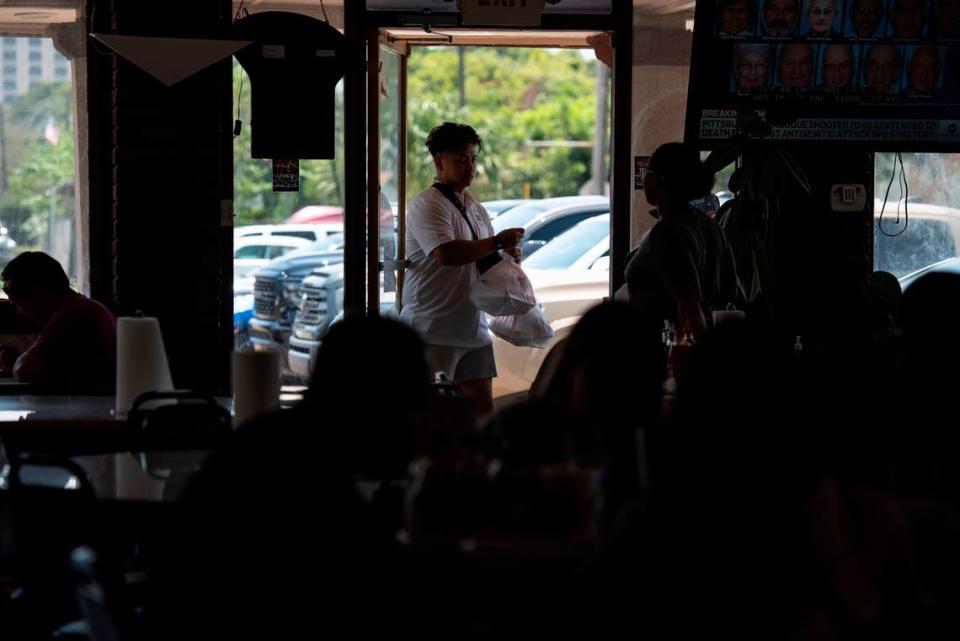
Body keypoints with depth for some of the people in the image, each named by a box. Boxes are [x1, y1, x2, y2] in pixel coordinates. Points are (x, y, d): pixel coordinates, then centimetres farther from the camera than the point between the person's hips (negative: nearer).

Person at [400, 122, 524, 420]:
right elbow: (446, 253, -26)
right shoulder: (427, 204, -11)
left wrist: (506, 259, 2)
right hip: (433, 329, -8)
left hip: (472, 326, 8)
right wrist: (497, 242, -18)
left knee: (483, 407, 8)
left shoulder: (475, 208, 17)